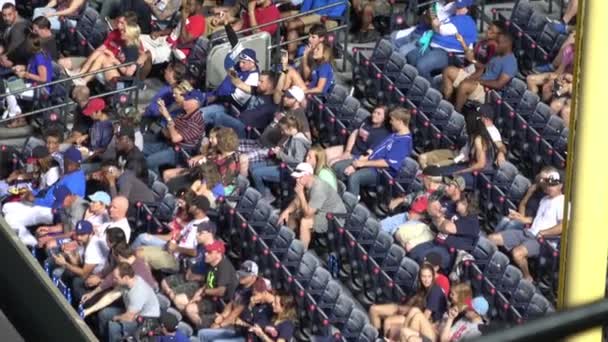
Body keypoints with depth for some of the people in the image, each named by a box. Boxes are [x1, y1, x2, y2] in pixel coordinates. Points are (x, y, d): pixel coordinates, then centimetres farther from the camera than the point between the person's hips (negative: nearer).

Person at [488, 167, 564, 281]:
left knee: (517, 252, -37)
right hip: (528, 233, 9)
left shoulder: (562, 202, -9)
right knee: (491, 239, 0)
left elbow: (563, 227, -22)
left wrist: (542, 233, -14)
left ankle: (528, 279, -11)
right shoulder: (545, 200, 21)